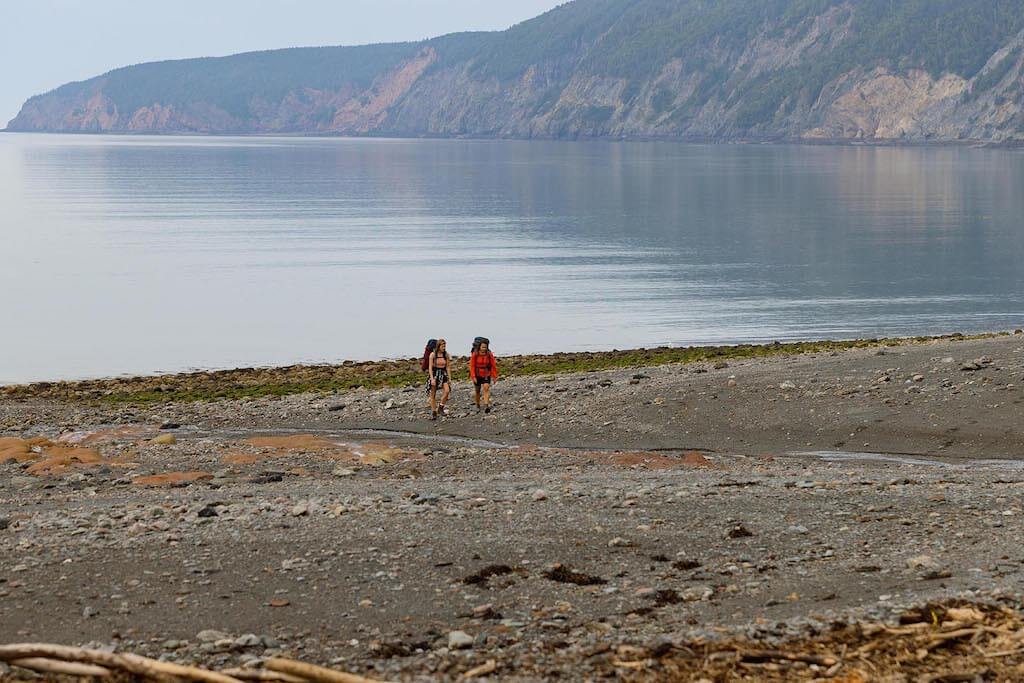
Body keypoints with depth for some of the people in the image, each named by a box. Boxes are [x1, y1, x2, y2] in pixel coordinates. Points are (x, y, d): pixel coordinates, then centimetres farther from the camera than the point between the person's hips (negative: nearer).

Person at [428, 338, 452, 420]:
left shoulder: (446, 355, 3)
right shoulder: (433, 355, -6)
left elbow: (448, 367, 8)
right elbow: (430, 367, -8)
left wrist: (449, 378, 4)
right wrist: (432, 378, -16)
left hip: (443, 375, 2)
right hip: (434, 374, -2)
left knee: (447, 391, -21)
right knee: (433, 395, 1)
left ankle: (441, 407, -6)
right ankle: (434, 413, 8)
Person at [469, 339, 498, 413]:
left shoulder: (489, 355, -10)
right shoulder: (475, 355, -12)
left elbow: (493, 366, -2)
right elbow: (472, 366, -11)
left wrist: (494, 376, 0)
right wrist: (473, 377, -18)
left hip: (486, 375, -1)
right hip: (477, 375, 1)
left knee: (486, 388, -20)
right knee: (477, 391, 13)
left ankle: (486, 406, -30)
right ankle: (478, 406, 34)